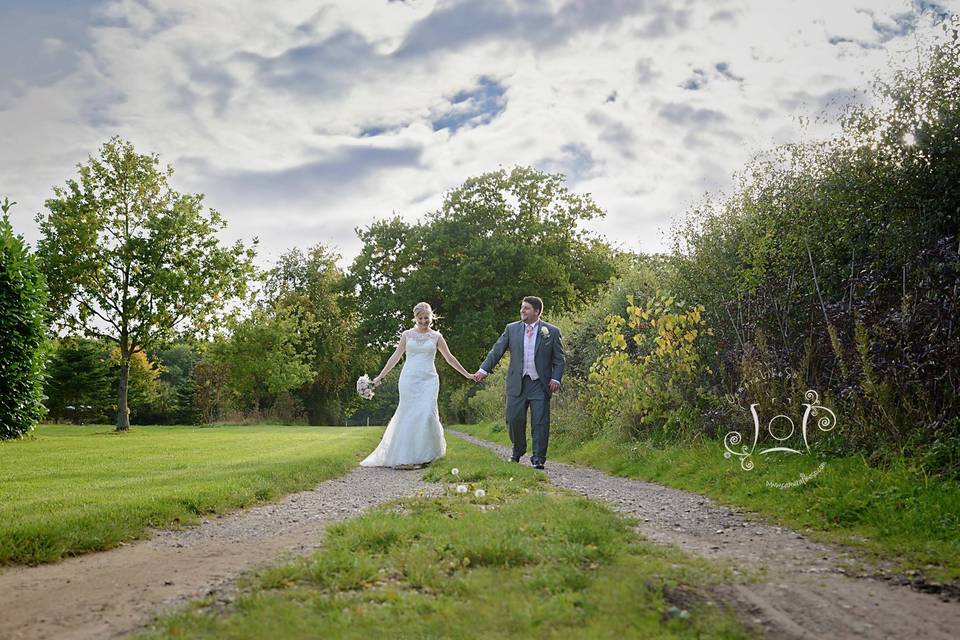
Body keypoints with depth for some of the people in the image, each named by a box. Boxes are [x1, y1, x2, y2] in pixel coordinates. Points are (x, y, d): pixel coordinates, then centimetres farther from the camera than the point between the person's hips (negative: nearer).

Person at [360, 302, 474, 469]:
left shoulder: (436, 336, 9)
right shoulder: (407, 335, 9)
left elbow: (449, 358, 14)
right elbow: (396, 356, 12)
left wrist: (467, 374, 14)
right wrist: (380, 376, 9)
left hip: (428, 380, 0)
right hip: (409, 379, 0)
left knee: (427, 414, -13)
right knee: (408, 415, -4)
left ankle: (424, 454, 0)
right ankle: (406, 455, 2)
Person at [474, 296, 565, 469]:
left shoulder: (552, 331, 1)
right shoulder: (511, 329, 7)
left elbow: (560, 359, 3)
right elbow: (496, 351, 6)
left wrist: (556, 378, -9)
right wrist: (484, 369, -3)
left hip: (540, 384, -2)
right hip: (517, 383, 2)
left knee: (540, 422, -4)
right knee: (514, 419, 4)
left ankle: (538, 458, 4)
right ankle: (518, 450, 28)